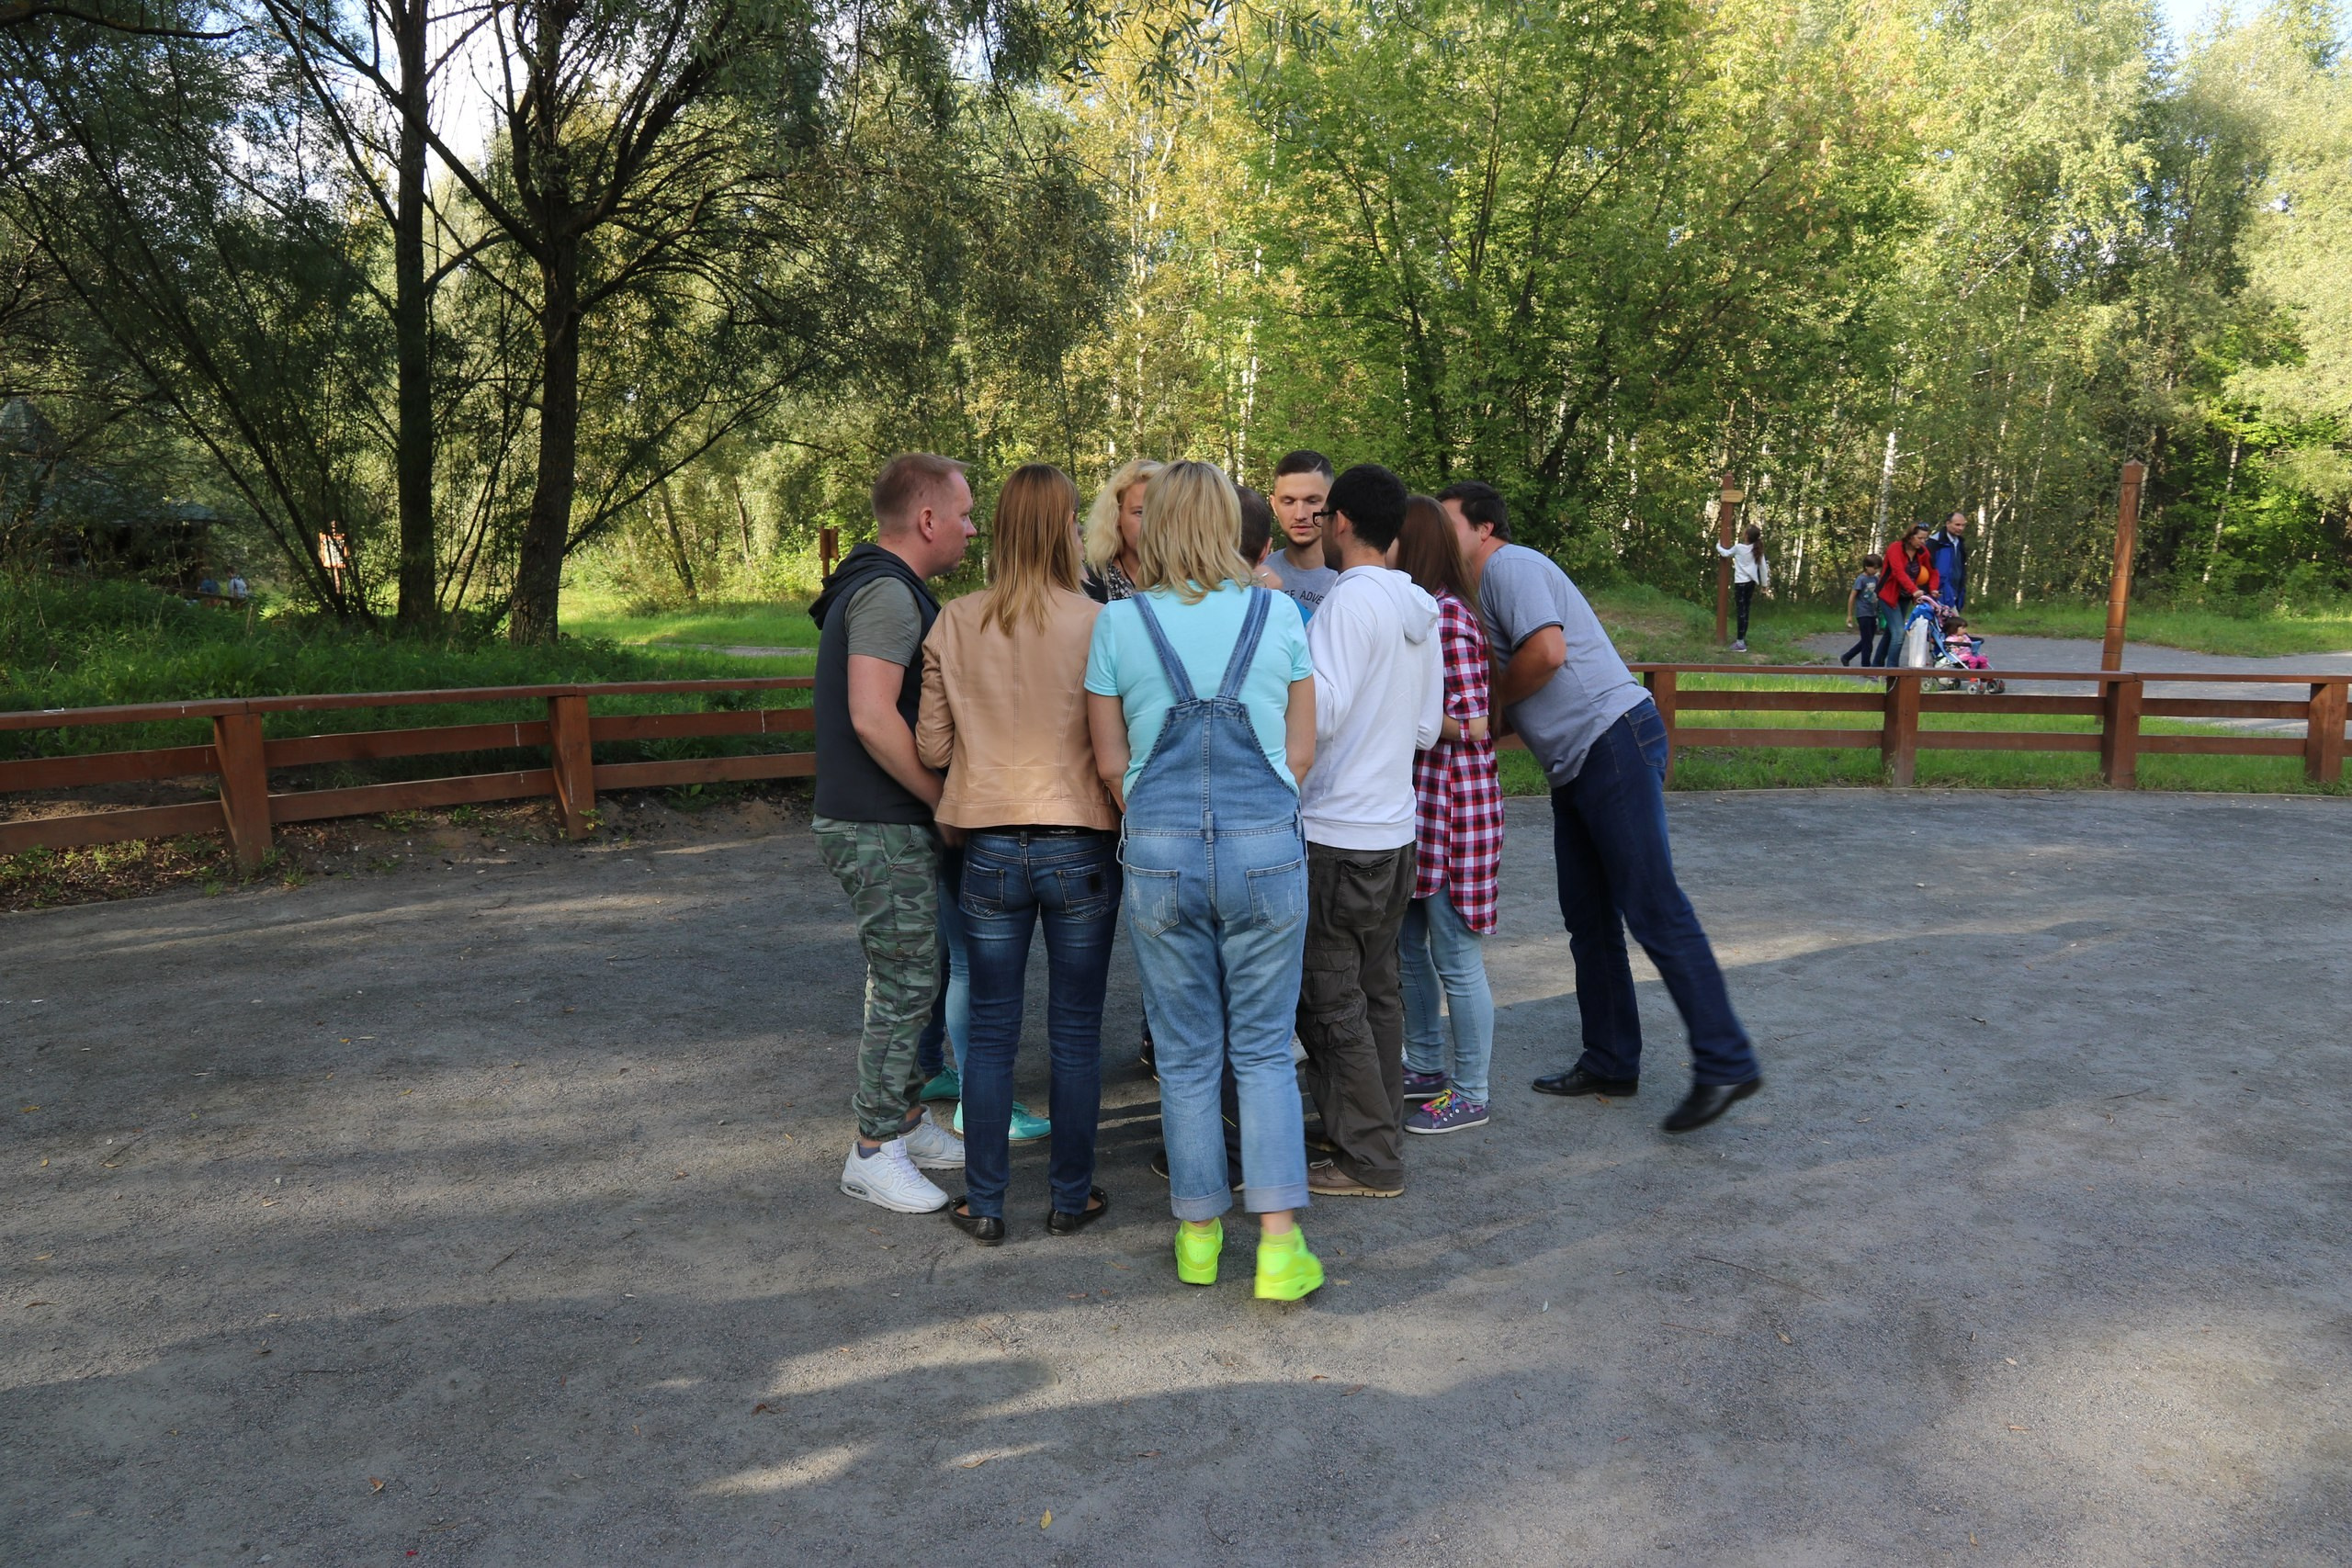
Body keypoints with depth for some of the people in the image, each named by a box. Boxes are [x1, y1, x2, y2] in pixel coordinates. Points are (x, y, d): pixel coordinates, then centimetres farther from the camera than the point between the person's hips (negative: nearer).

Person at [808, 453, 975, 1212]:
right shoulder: (888, 593, -18)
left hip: (881, 822, 10)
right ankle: (874, 1153, 10)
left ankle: (906, 1123, 30)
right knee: (905, 987, -2)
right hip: (884, 829, -10)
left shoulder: (876, 587, 16)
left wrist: (938, 799, 16)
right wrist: (947, 799, -18)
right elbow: (873, 719, -28)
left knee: (907, 980, 18)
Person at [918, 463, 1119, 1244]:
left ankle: (984, 1204, 19)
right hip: (1080, 845, -2)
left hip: (990, 848, 2)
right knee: (1076, 1032, 11)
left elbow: (932, 747, 2)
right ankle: (1071, 1196, 21)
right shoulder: (1097, 624, -9)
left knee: (990, 1032, 12)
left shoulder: (955, 624, -1)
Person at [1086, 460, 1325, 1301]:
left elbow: (1111, 762, 3)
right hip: (1266, 850, 0)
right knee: (1264, 1049, 9)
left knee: (1186, 1055, 12)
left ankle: (1198, 1233, 23)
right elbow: (1301, 750, 4)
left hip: (1159, 854, 0)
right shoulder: (1278, 615, 0)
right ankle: (1280, 1245, 6)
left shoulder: (1117, 623, -1)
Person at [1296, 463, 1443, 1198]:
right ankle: (1382, 1134, 27)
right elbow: (1428, 727, 13)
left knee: (1330, 1001, 2)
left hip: (1336, 833, -8)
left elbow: (1319, 711, -22)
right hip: (1395, 827, 8)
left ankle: (1367, 1159, 9)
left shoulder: (1350, 599, -15)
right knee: (1376, 990, 17)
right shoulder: (1421, 608, 9)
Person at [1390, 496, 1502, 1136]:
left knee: (1456, 960, 1)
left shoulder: (1449, 618, -17)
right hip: (1415, 802, 10)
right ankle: (1427, 1068, 33)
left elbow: (1472, 725, -19)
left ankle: (1469, 1095, 14)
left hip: (1453, 803, -10)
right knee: (1408, 946, 18)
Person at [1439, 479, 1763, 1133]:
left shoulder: (1509, 566, -8)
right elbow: (1517, 693, 25)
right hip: (1575, 762, 11)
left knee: (1652, 908, -10)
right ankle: (1610, 1063, 20)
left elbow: (1547, 650, -24)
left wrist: (1488, 700, -9)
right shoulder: (1489, 590, 23)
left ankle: (1726, 1063, -5)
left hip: (1615, 740, -11)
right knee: (1589, 920, 12)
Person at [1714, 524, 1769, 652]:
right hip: (1751, 582, 6)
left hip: (1741, 583, -6)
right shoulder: (1757, 549, 3)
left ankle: (1740, 643, -6)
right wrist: (1765, 582, 17)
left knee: (1741, 611, -6)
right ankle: (1742, 638, 27)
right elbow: (1763, 566, 7)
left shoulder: (1738, 547, -11)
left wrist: (1718, 546, 26)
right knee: (1745, 610, 16)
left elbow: (1726, 553, 7)